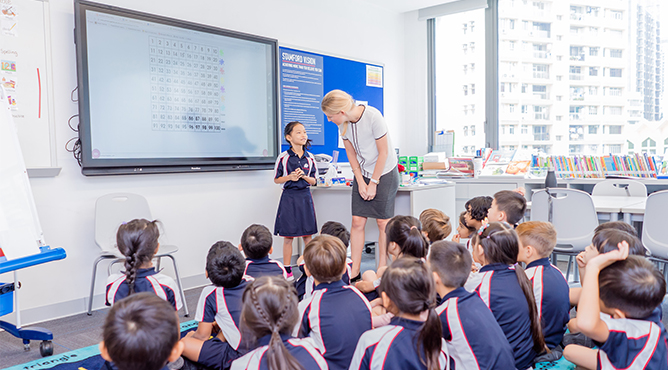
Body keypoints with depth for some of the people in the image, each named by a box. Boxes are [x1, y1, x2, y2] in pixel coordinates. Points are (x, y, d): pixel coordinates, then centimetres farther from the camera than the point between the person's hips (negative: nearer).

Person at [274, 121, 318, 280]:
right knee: (288, 236, 1)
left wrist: (304, 177, -11)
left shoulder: (310, 158, 4)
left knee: (307, 234, 7)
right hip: (289, 197, -2)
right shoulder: (283, 157, -4)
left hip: (305, 196, 3)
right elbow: (276, 179, 2)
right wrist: (289, 177, -14)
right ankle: (287, 270, 12)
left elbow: (314, 181, 8)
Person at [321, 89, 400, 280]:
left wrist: (373, 183, -13)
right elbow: (351, 154, 3)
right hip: (362, 173, 5)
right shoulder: (343, 123, -6)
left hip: (384, 173, -5)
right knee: (357, 221, 0)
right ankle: (354, 273, 7)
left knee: (383, 222, -1)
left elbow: (383, 153, -17)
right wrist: (360, 182, -4)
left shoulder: (373, 116, -23)